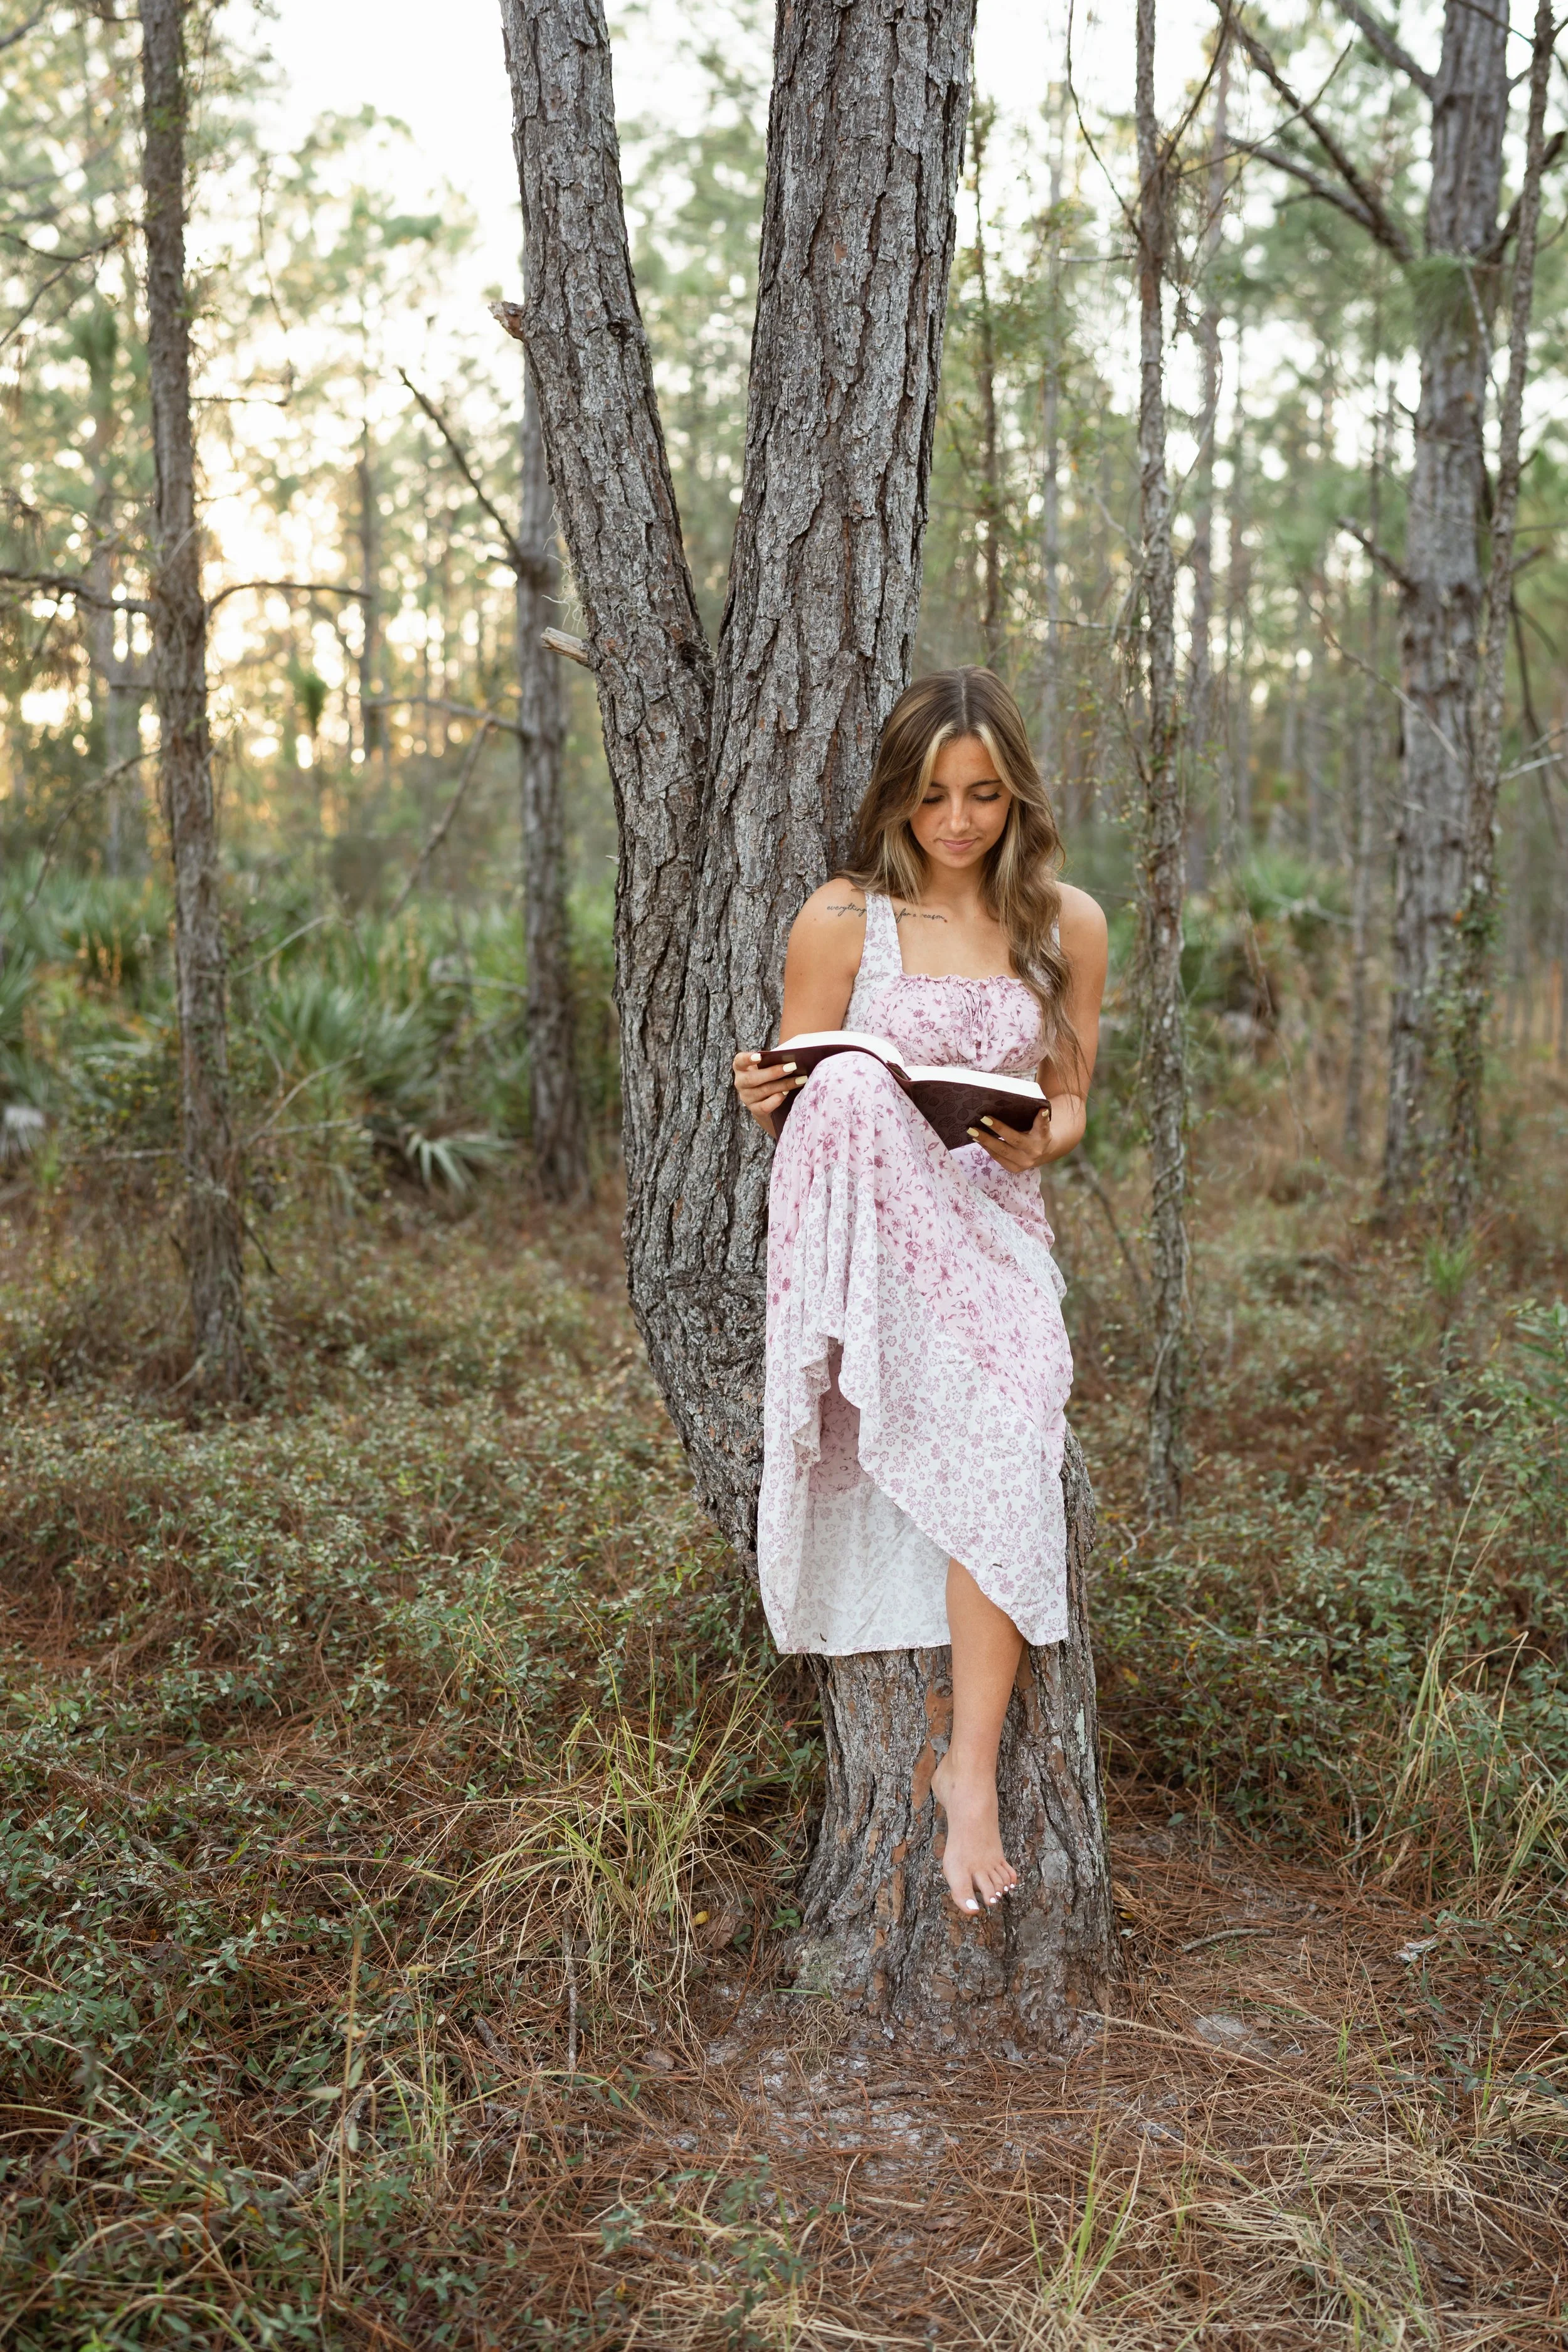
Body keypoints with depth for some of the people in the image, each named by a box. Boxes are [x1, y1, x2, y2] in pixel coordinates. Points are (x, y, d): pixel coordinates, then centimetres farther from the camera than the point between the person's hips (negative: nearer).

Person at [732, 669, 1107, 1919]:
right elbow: (804, 1102, 6)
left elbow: (1070, 1107, 13)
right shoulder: (844, 919, 2)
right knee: (853, 1087, -36)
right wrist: (767, 1101, -18)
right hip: (862, 1236, -1)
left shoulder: (1069, 926, 9)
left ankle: (974, 1767, -19)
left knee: (1006, 1443, -29)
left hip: (995, 1231, 2)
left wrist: (1039, 1143, -11)